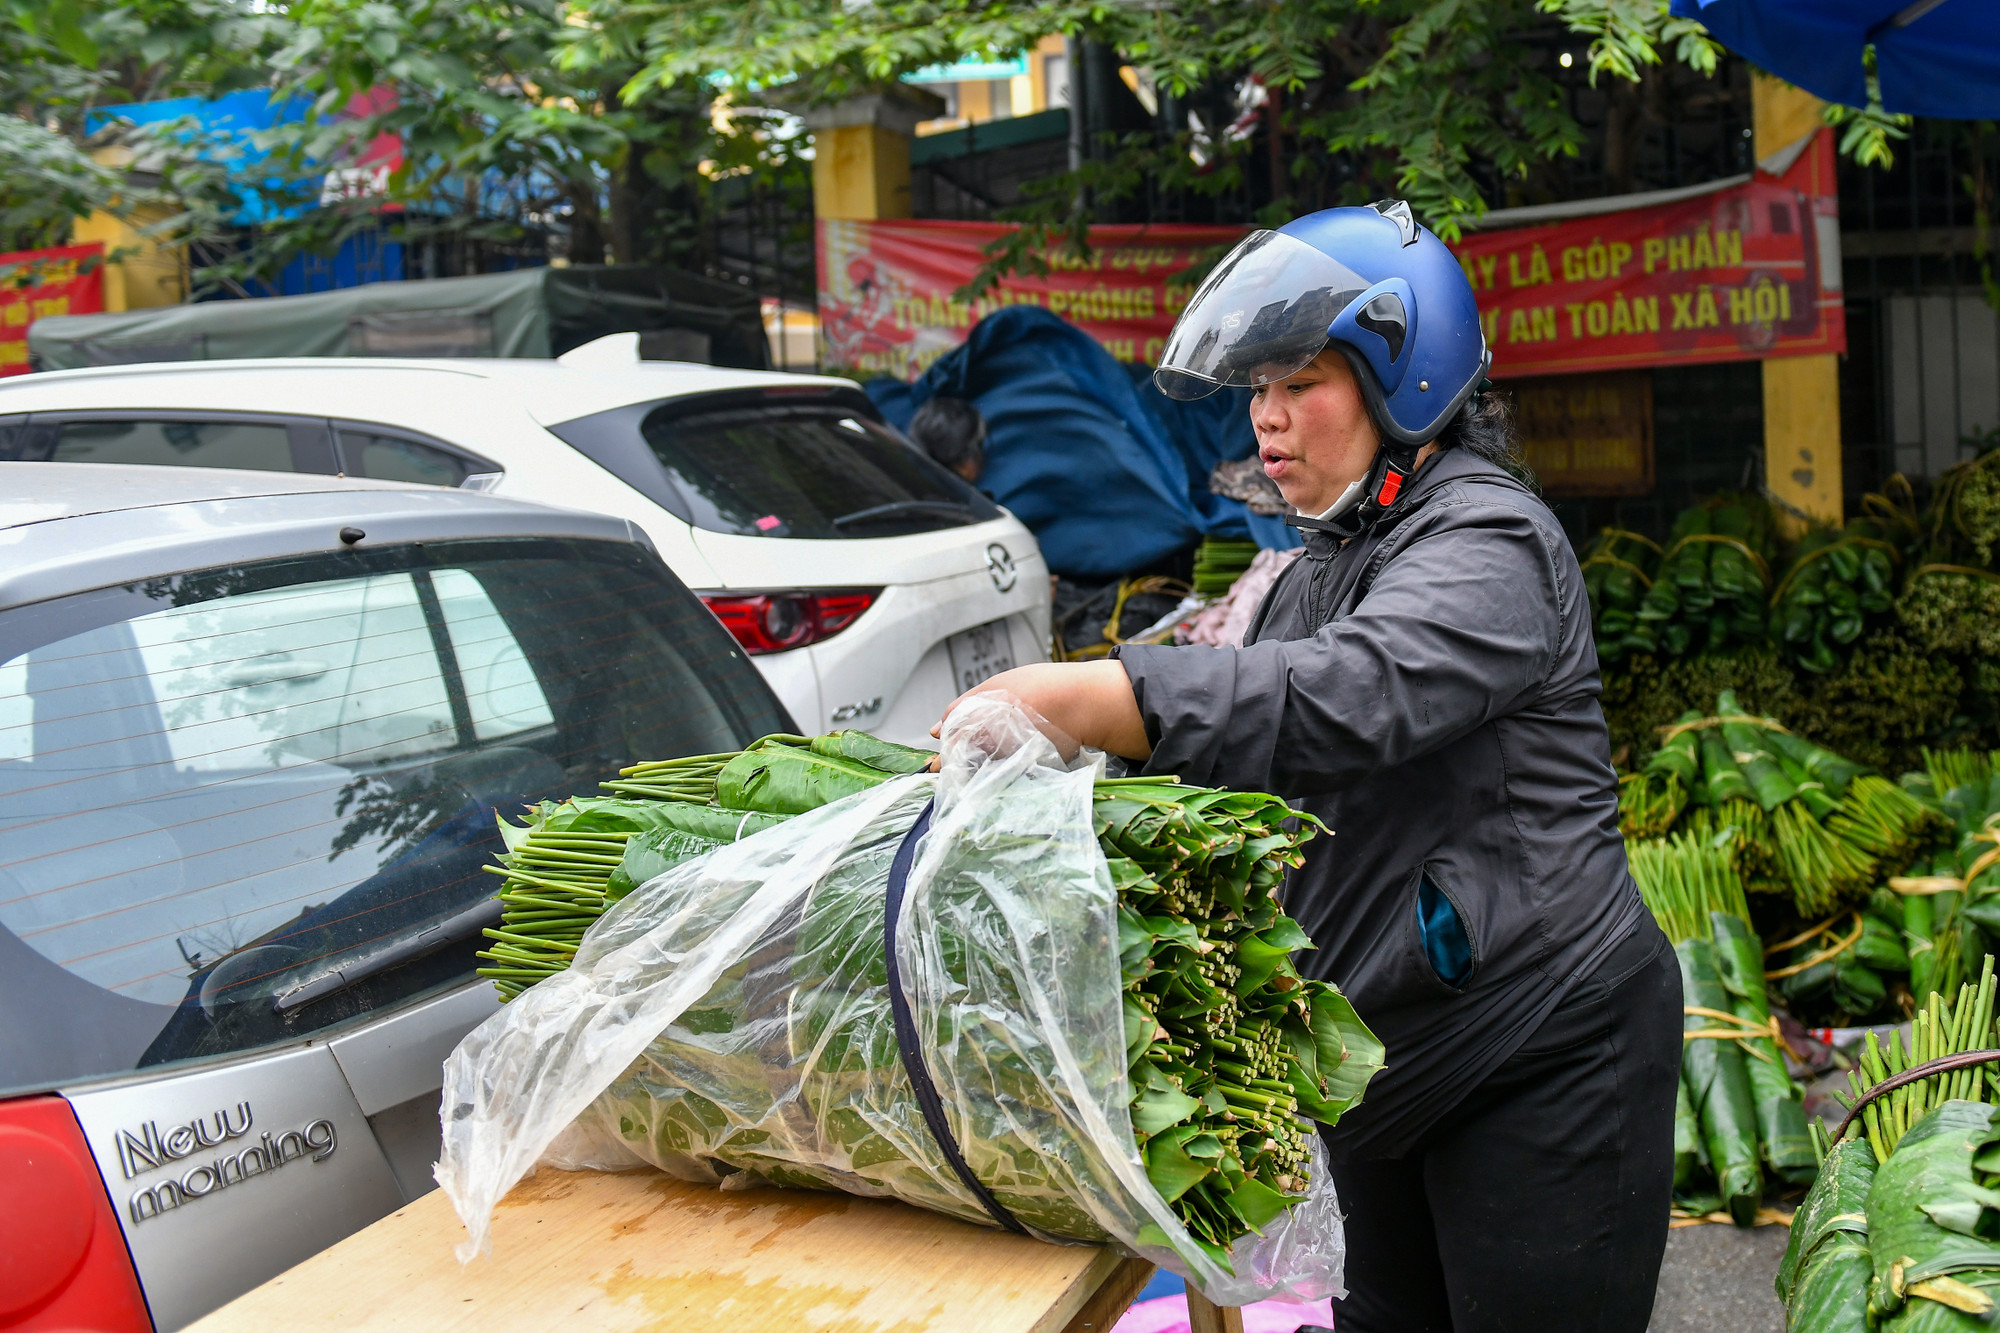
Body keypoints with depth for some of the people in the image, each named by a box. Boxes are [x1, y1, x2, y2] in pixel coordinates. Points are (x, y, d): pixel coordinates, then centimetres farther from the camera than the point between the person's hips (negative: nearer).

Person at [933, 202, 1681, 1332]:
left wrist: (1058, 698, -40)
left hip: (1543, 1061, -9)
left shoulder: (1487, 543, -15)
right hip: (1388, 1058, 9)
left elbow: (1336, 700, -35)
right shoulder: (1328, 566, 14)